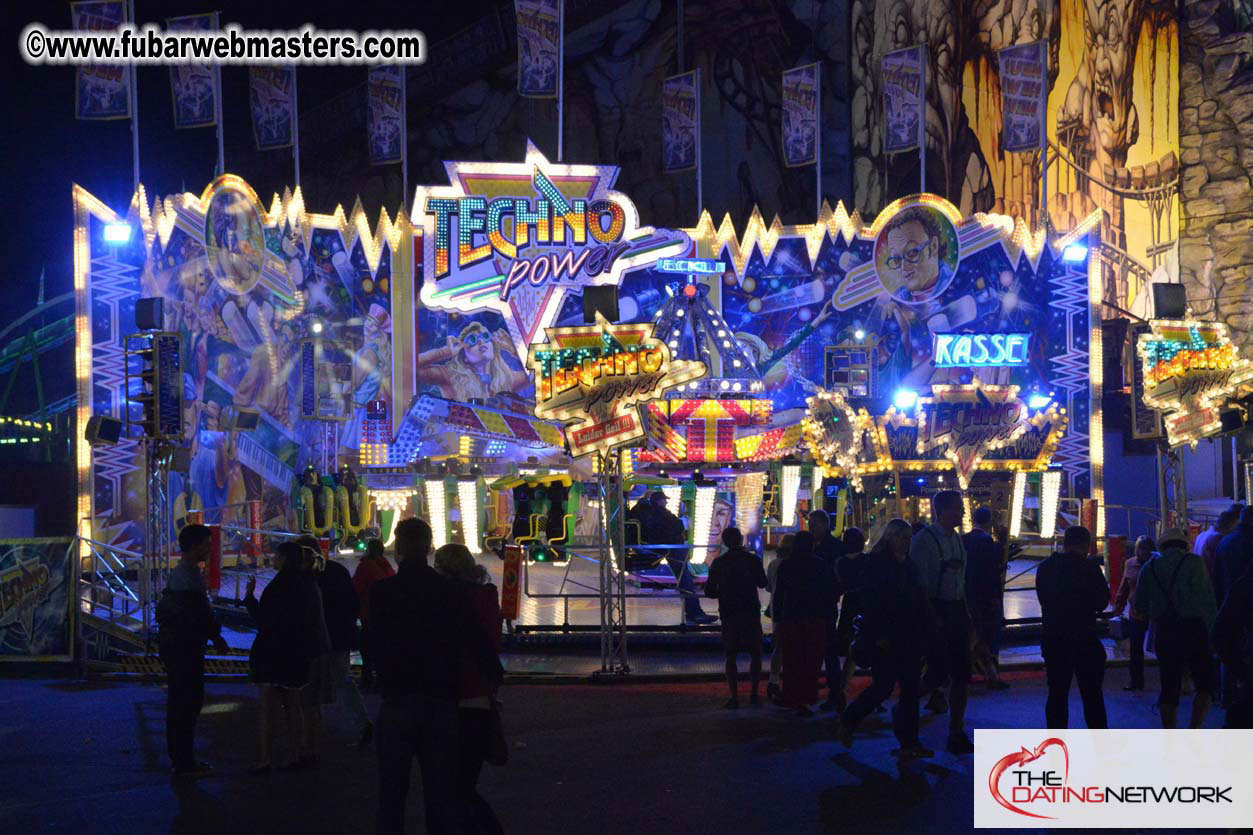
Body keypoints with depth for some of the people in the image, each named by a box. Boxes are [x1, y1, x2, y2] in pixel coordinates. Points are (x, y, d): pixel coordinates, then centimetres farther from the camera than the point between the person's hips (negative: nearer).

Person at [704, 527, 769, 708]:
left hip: (729, 613, 0)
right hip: (751, 612, 0)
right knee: (755, 654, 12)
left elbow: (709, 591, -1)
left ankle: (734, 696, -2)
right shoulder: (752, 559, -4)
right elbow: (762, 583, 10)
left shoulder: (718, 563, -2)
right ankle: (753, 693, 9)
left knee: (731, 656, 6)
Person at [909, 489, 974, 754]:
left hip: (956, 610, 7)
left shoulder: (957, 539, 12)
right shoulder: (924, 539, -11)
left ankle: (957, 735, 16)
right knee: (937, 672, -10)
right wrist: (931, 618, -18)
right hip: (935, 611, -7)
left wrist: (966, 613, 14)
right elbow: (920, 581, -15)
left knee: (961, 676, 8)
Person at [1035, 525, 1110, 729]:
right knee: (1092, 695, 4)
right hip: (1084, 638, -4)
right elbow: (1102, 602, -2)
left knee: (1057, 695, 9)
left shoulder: (1045, 568, 3)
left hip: (1053, 639, 4)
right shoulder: (1089, 567, -11)